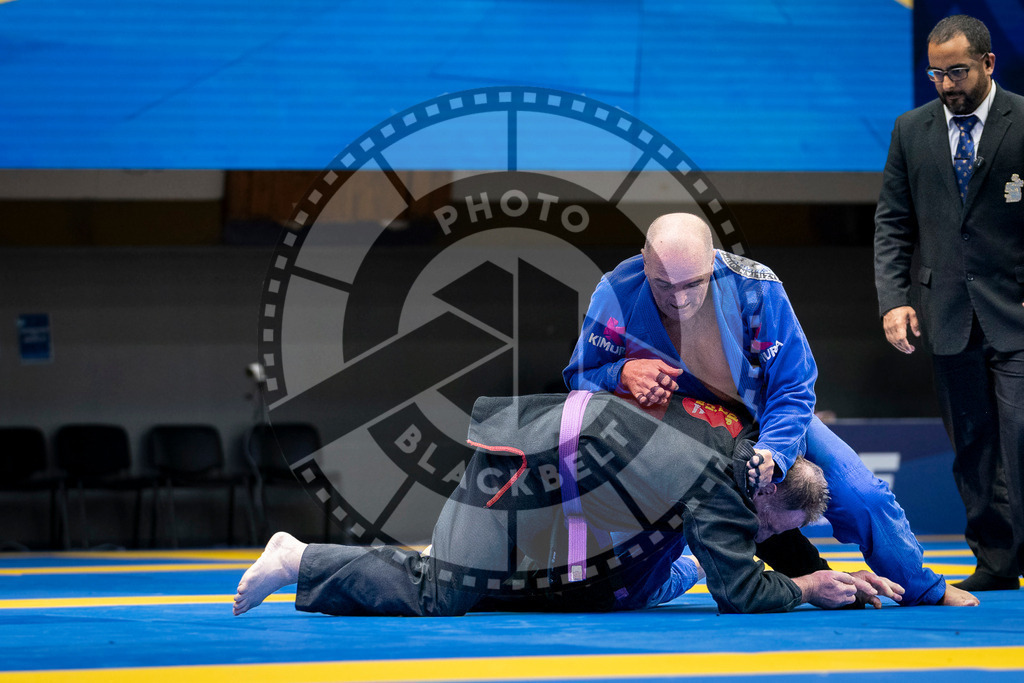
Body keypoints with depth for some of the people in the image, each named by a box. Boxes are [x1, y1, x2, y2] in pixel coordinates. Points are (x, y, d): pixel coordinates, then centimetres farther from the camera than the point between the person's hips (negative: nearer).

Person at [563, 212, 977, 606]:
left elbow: (792, 390, -20)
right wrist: (623, 373, -36)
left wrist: (770, 453, -39)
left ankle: (926, 590, 22)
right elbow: (579, 376, -12)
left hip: (766, 423, 1)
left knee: (861, 497, -6)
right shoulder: (617, 294, -27)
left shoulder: (756, 290, -28)